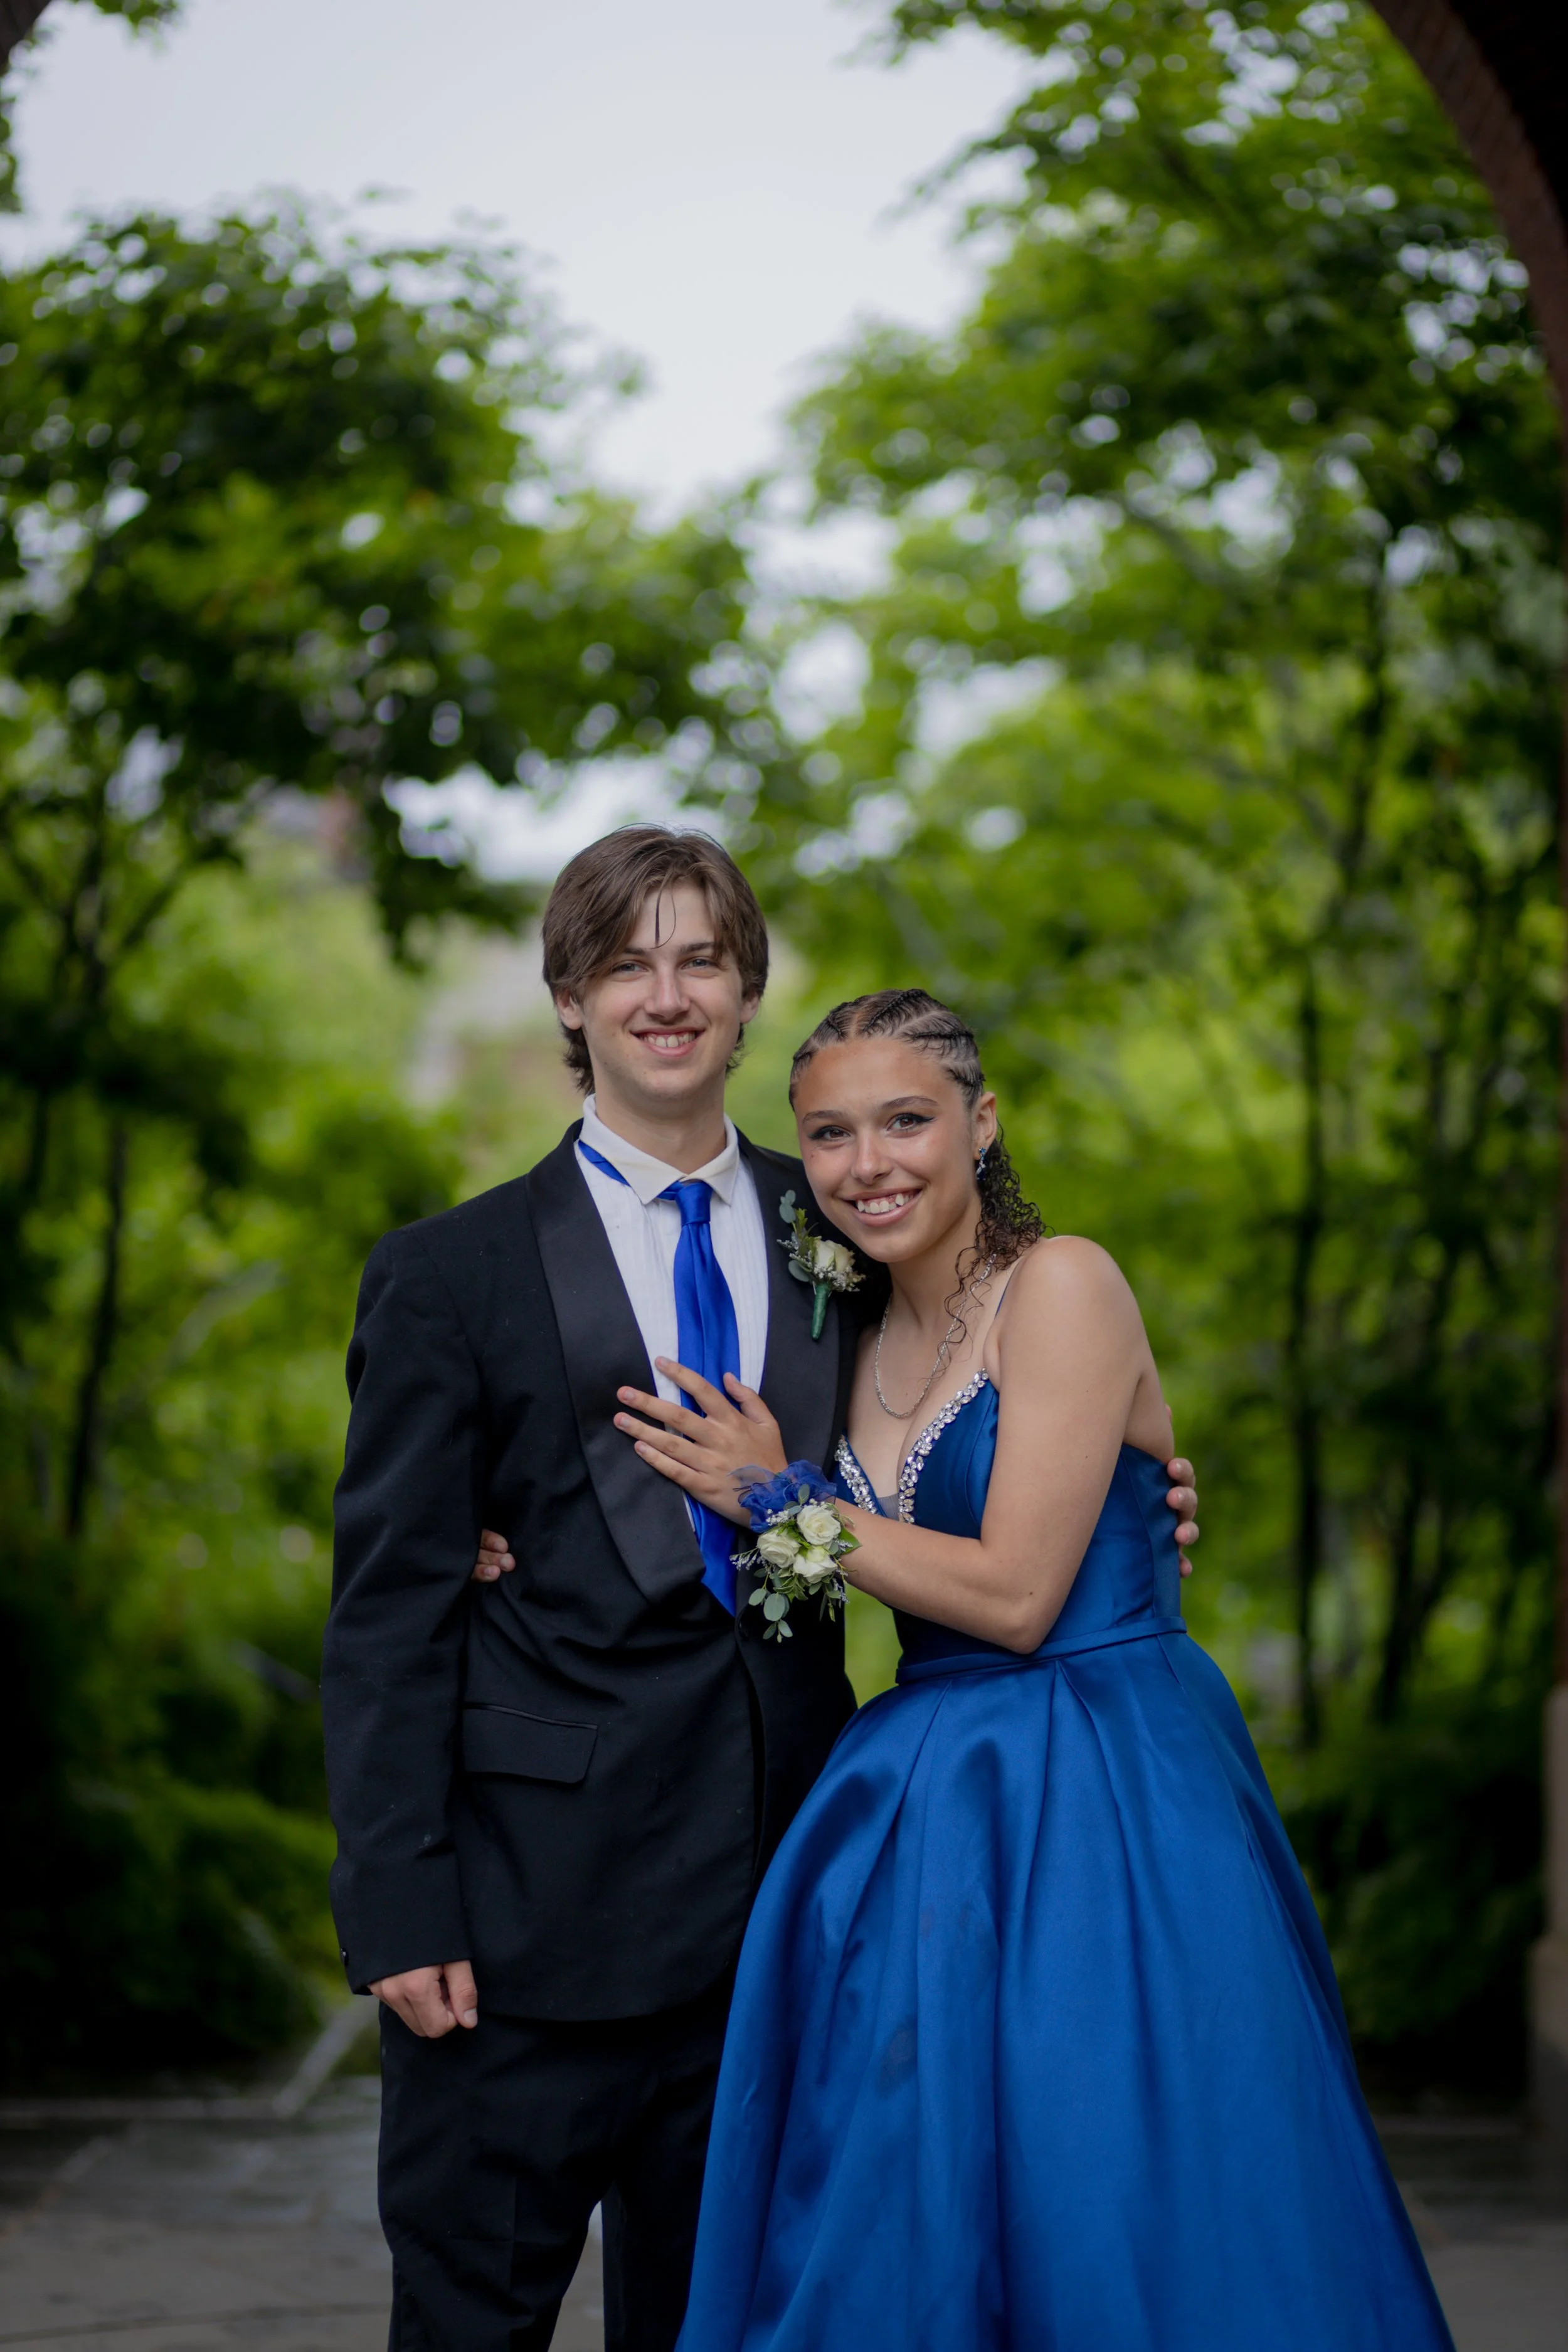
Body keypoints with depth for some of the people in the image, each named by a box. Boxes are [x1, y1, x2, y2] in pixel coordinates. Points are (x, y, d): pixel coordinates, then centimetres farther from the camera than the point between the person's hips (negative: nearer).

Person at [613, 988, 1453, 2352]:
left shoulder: (1062, 1285, -10)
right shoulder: (873, 1344, 12)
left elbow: (1014, 1596, -16)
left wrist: (783, 1501, -7)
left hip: (1098, 1814, -7)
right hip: (925, 1815, 7)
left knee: (1103, 2224, -2)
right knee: (908, 2238, 9)